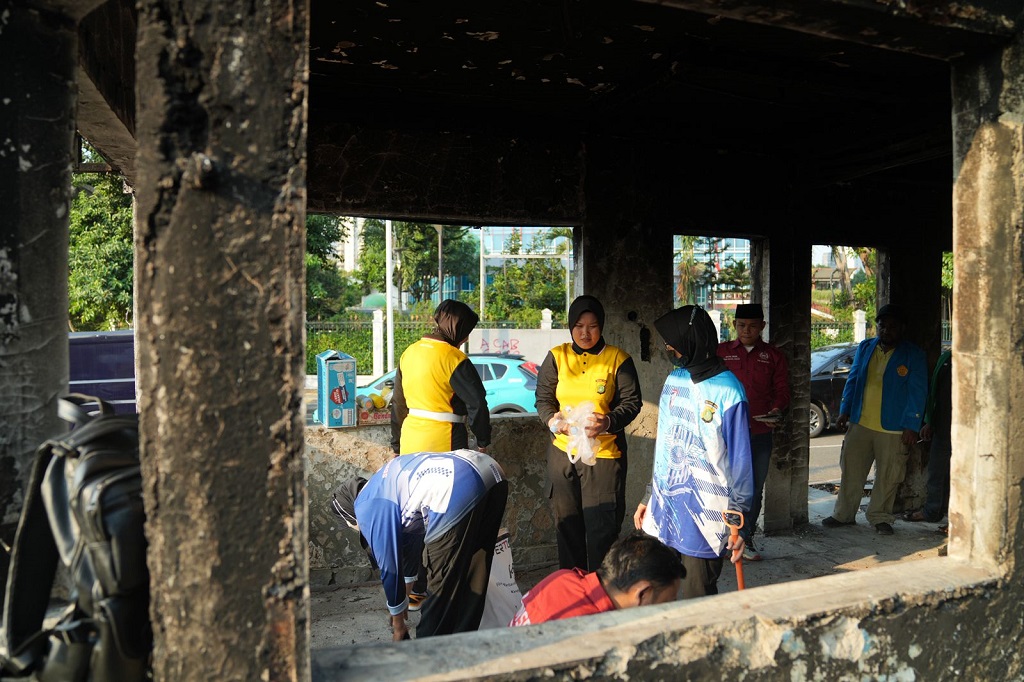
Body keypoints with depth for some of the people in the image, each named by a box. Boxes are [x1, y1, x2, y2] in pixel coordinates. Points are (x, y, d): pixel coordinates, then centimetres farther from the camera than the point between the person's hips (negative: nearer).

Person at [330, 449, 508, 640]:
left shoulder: (368, 510, 10)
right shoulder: (380, 486, 34)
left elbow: (389, 567, 14)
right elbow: (405, 543, 43)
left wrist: (397, 621, 30)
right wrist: (402, 599, 51)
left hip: (458, 489, -9)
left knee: (442, 580, 9)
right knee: (473, 575, 22)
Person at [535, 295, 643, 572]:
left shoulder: (618, 359, -1)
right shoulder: (556, 357, 5)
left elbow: (632, 402, -2)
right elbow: (543, 398, 7)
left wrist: (609, 422, -21)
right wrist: (552, 419, -15)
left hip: (605, 452, -3)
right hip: (563, 451, 3)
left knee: (602, 525, -1)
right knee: (566, 522, 12)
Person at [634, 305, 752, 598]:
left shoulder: (728, 392, -14)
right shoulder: (674, 380, 7)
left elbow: (739, 463, -10)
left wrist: (738, 522, -10)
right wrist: (650, 497, 18)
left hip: (704, 518, -6)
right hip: (663, 508, 7)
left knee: (697, 600, 4)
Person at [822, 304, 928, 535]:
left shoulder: (913, 355, -3)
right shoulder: (865, 348, 9)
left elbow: (917, 392, -6)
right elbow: (852, 380, 14)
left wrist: (911, 425, -11)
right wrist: (845, 410, 7)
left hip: (893, 428, -4)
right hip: (860, 423, 4)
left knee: (887, 476, 4)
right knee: (851, 469, 9)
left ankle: (880, 518, 20)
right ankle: (844, 514, 21)